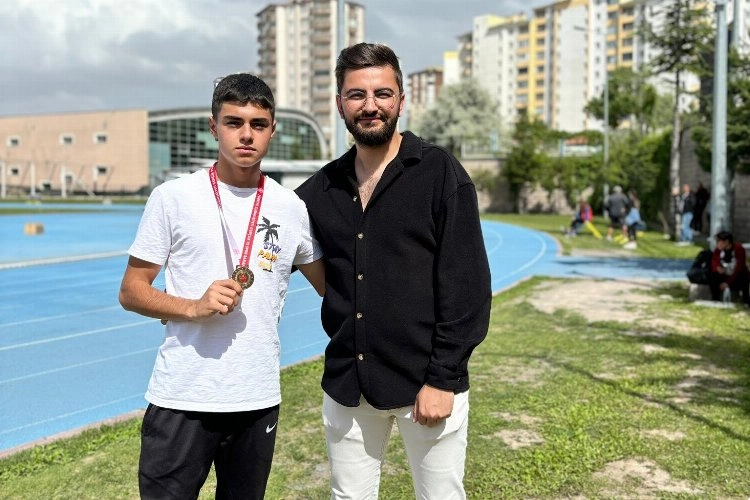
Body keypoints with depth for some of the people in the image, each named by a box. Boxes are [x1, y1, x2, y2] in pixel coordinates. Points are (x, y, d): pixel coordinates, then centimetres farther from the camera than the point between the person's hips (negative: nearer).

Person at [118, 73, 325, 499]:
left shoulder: (292, 208, 3)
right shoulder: (173, 197, -4)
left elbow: (332, 287, 12)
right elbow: (131, 291, -1)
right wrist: (194, 306, -18)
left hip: (259, 400, 3)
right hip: (181, 400, -2)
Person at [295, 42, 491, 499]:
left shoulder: (440, 172, -6)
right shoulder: (323, 187, 6)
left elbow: (468, 284, -10)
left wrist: (442, 377, -13)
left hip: (426, 381, -4)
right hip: (347, 385, 4)